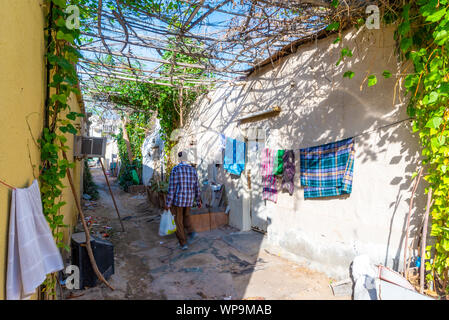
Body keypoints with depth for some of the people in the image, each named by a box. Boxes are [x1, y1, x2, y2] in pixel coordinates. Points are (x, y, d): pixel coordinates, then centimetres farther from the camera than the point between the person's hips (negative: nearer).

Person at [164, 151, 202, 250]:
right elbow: (196, 188, 3)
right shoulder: (193, 170, 0)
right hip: (189, 200, 4)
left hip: (178, 199, -4)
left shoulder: (175, 170, -13)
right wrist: (199, 201, 12)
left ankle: (183, 243, 10)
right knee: (185, 217, 26)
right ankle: (191, 232, 3)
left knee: (179, 222, 10)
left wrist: (168, 203, -9)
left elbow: (172, 188, -15)